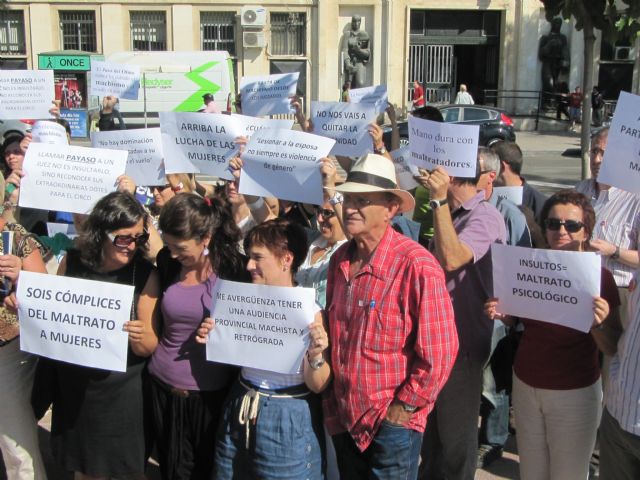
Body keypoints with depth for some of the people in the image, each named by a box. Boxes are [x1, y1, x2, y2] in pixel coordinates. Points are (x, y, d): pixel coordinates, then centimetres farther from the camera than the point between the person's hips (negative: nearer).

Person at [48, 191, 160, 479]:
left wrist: (138, 337, -32)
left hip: (122, 393, -2)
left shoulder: (145, 274, -12)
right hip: (73, 388, 3)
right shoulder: (72, 263, -6)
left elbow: (150, 347, -11)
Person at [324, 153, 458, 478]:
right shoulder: (340, 260, 2)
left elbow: (439, 352, -18)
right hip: (344, 419, 6)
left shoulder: (416, 266, -20)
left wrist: (404, 406, -12)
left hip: (392, 423, -6)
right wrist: (332, 405, 11)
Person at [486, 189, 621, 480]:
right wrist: (500, 313, -9)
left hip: (574, 394, -4)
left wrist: (598, 325, -31)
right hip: (525, 386, 4)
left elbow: (614, 349, -11)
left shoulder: (599, 276, -14)